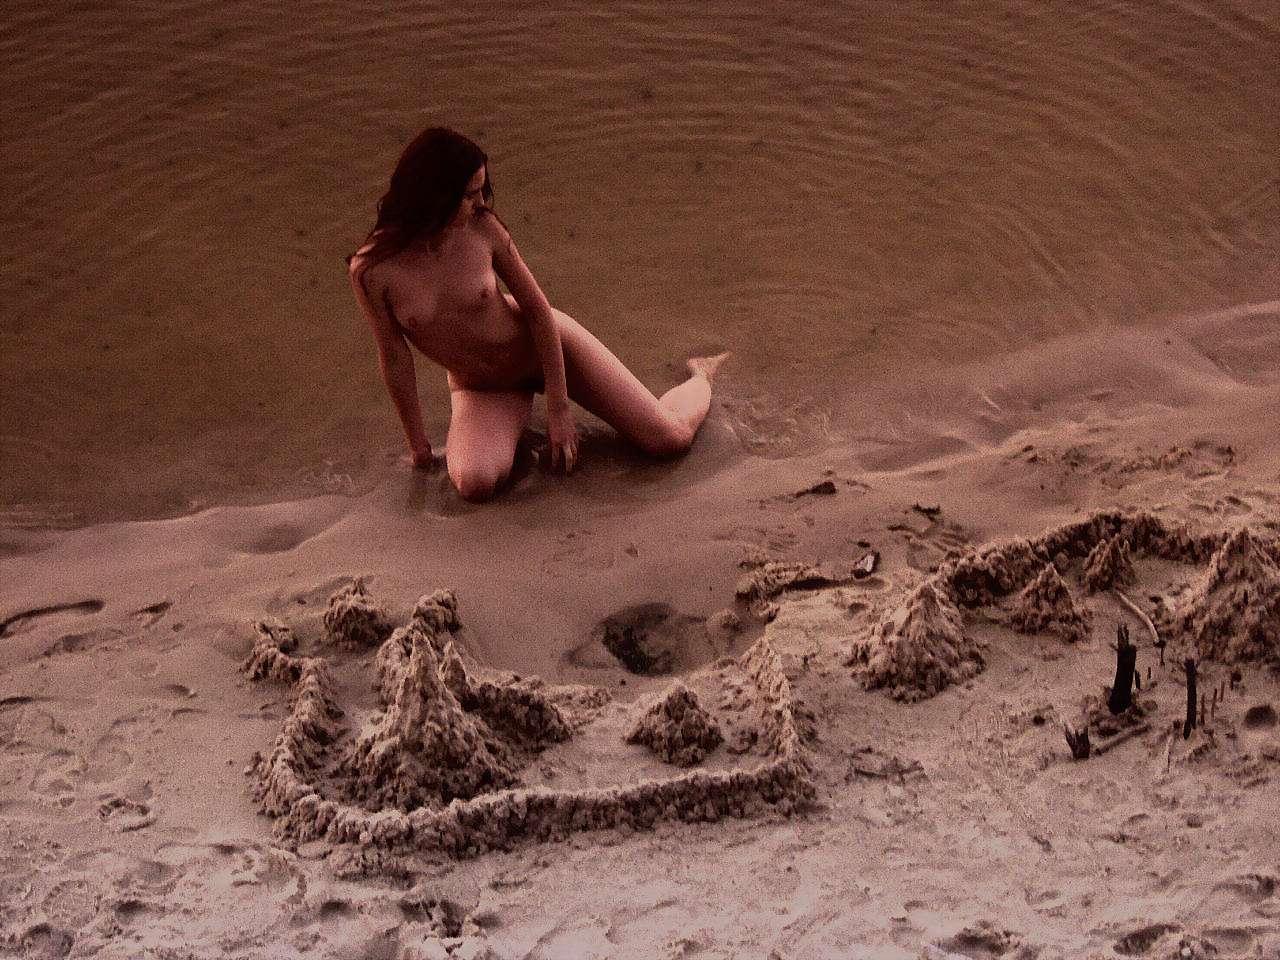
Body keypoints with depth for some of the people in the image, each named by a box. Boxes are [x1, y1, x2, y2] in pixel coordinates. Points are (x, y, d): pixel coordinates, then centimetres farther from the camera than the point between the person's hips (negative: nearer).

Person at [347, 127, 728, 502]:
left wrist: (559, 409, -13)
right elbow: (394, 357, -13)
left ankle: (701, 378, 31)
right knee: (475, 483, -29)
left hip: (543, 344, 0)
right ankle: (512, 422, 7)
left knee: (669, 438, -7)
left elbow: (538, 308, -13)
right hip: (481, 390, 1)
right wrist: (418, 445, -5)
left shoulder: (482, 227, -22)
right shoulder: (370, 271, -24)